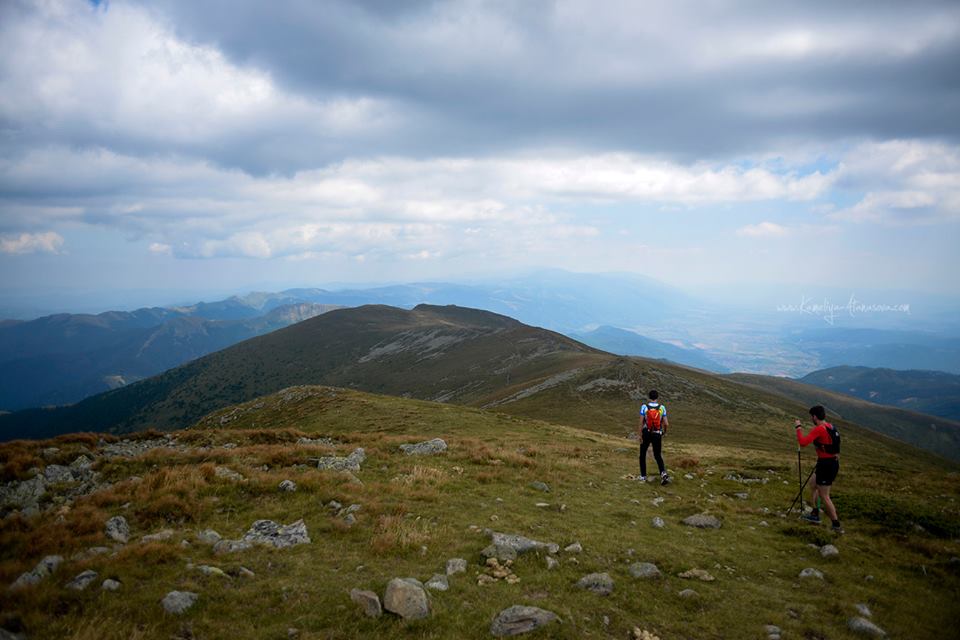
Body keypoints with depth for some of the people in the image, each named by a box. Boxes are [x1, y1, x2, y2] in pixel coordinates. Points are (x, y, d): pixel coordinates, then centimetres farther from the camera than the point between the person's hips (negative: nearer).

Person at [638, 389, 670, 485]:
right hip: (657, 435, 1)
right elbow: (666, 424, -6)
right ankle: (663, 473, -7)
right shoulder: (662, 408, -7)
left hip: (646, 434, -1)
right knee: (657, 456, 16)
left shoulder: (644, 407, -11)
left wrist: (640, 435, -8)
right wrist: (664, 431, 13)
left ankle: (643, 476, 17)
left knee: (642, 455, 17)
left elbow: (641, 422, -14)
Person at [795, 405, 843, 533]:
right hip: (834, 463, 9)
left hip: (826, 464, -9)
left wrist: (799, 428, -14)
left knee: (824, 497, 0)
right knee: (813, 486, 25)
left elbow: (803, 442, -28)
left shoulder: (819, 429, -20)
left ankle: (837, 526, 3)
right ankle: (815, 514, 32)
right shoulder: (830, 427, 7)